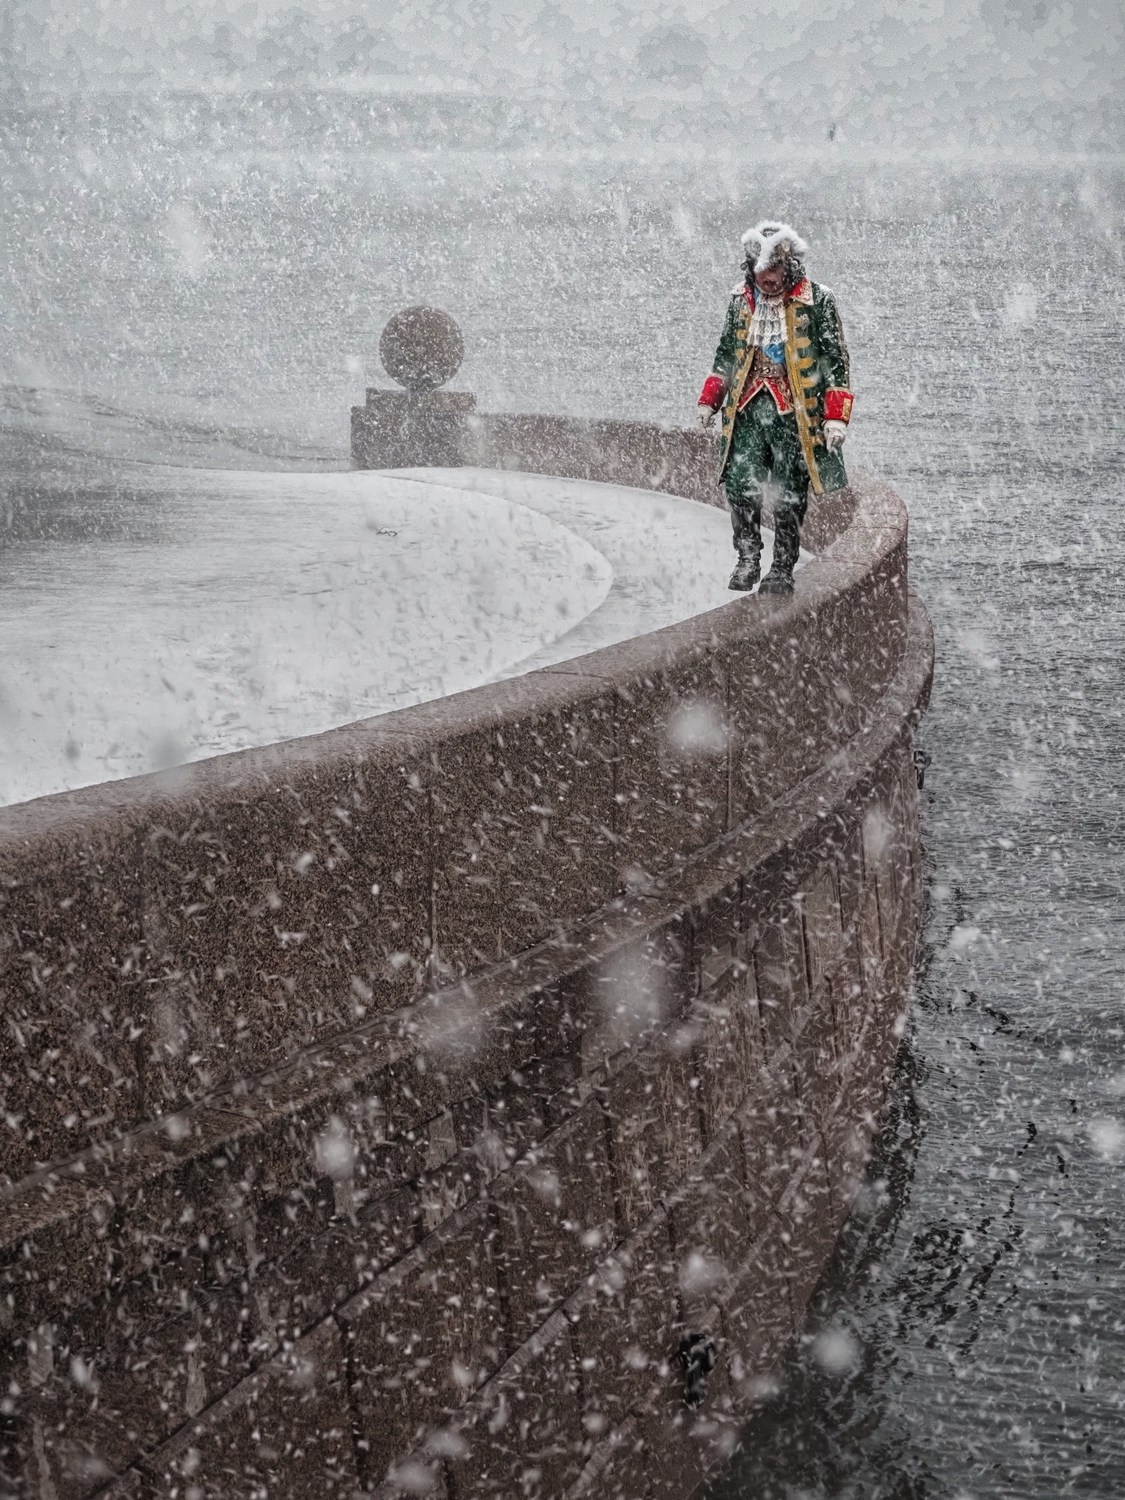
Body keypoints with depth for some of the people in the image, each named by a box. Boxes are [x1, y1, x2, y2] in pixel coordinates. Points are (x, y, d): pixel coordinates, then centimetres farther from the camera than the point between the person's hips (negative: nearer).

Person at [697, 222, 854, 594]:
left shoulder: (817, 302, -4)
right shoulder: (741, 300, 10)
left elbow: (837, 361, -2)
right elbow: (725, 354, 23)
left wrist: (836, 416, -9)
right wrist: (709, 399, 17)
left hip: (794, 413, -3)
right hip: (747, 409, 4)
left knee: (789, 496, -1)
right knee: (740, 485, -6)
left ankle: (782, 570, 11)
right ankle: (747, 558, 12)